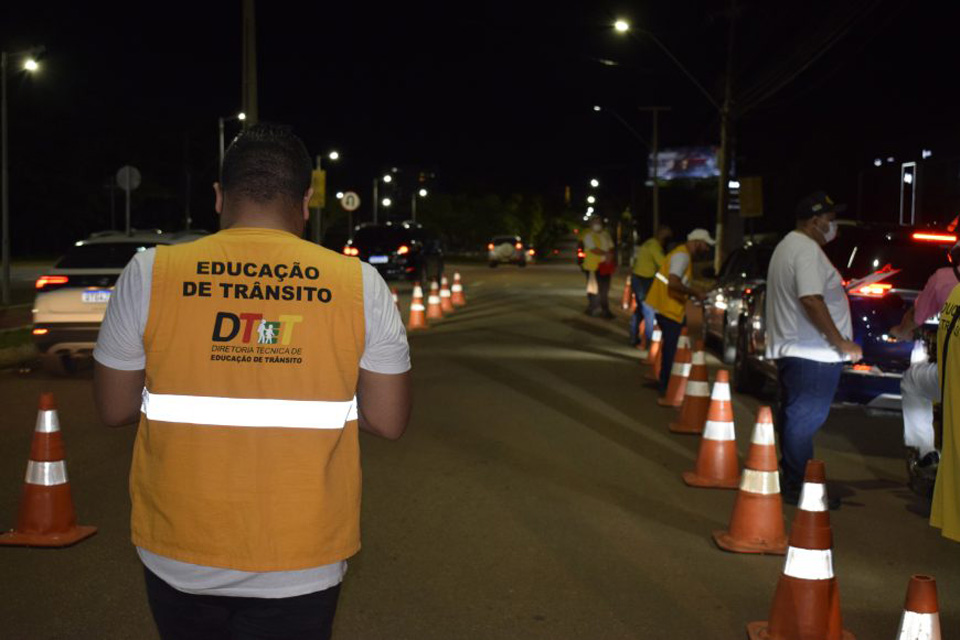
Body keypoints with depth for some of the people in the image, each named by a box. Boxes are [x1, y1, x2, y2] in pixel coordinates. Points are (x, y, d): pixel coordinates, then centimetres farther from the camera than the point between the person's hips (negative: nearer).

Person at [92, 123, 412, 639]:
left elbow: (114, 409, -2)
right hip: (301, 564, 0)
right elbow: (389, 420, -5)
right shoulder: (361, 285, -10)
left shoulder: (149, 274, -9)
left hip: (181, 557, 1)